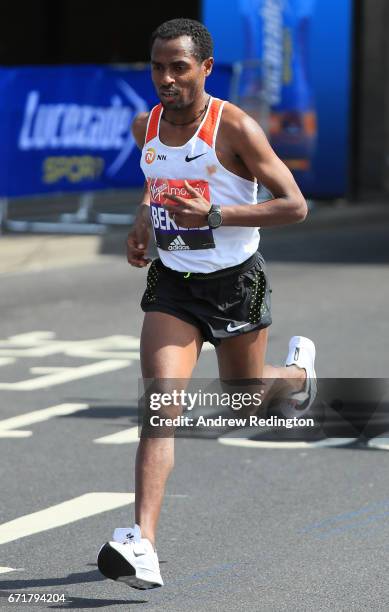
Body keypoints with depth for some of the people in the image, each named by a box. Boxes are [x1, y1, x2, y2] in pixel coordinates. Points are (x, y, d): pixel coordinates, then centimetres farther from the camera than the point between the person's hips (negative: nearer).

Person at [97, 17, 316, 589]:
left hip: (236, 283, -3)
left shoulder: (235, 128, -17)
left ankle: (298, 369, 53)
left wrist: (214, 215, -26)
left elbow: (295, 205, -17)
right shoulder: (145, 127, 0)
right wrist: (144, 219, 5)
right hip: (172, 284, 3)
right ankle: (142, 547, -23)